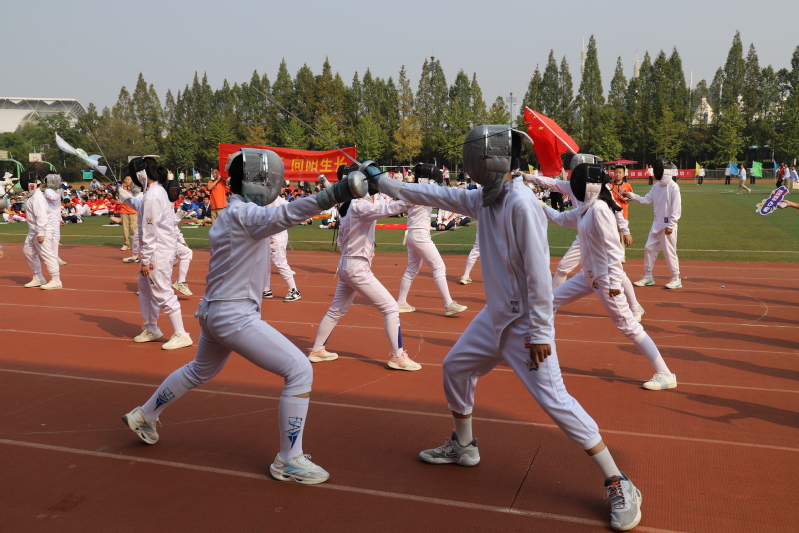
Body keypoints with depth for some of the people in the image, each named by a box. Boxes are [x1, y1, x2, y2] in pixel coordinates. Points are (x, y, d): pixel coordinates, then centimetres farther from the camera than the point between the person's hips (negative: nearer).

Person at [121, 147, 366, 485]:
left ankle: (143, 417, 51)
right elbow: (287, 214, -39)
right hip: (234, 317, -10)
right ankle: (288, 460, -1)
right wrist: (338, 193, -49)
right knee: (299, 371, -8)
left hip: (214, 312, 10)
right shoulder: (243, 213, -19)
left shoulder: (228, 215, 9)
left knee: (200, 372, 33)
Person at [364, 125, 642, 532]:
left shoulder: (521, 202, -22)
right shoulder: (483, 198, 3)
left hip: (526, 322, -9)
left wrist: (539, 333, -22)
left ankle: (619, 486, 0)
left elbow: (539, 273, -23)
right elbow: (435, 195, 12)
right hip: (495, 315, 9)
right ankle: (463, 447, 39)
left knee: (554, 400, -12)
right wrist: (381, 182, 14)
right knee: (455, 368, 18)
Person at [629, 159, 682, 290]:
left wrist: (670, 225, -18)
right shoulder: (656, 186, 10)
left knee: (669, 251, -3)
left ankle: (676, 279, 9)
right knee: (649, 248, 8)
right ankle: (648, 277, 18)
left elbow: (676, 207, -15)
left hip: (668, 225, -8)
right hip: (657, 224, 8)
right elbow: (646, 200, 9)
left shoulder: (673, 187, -12)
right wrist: (633, 196, -5)